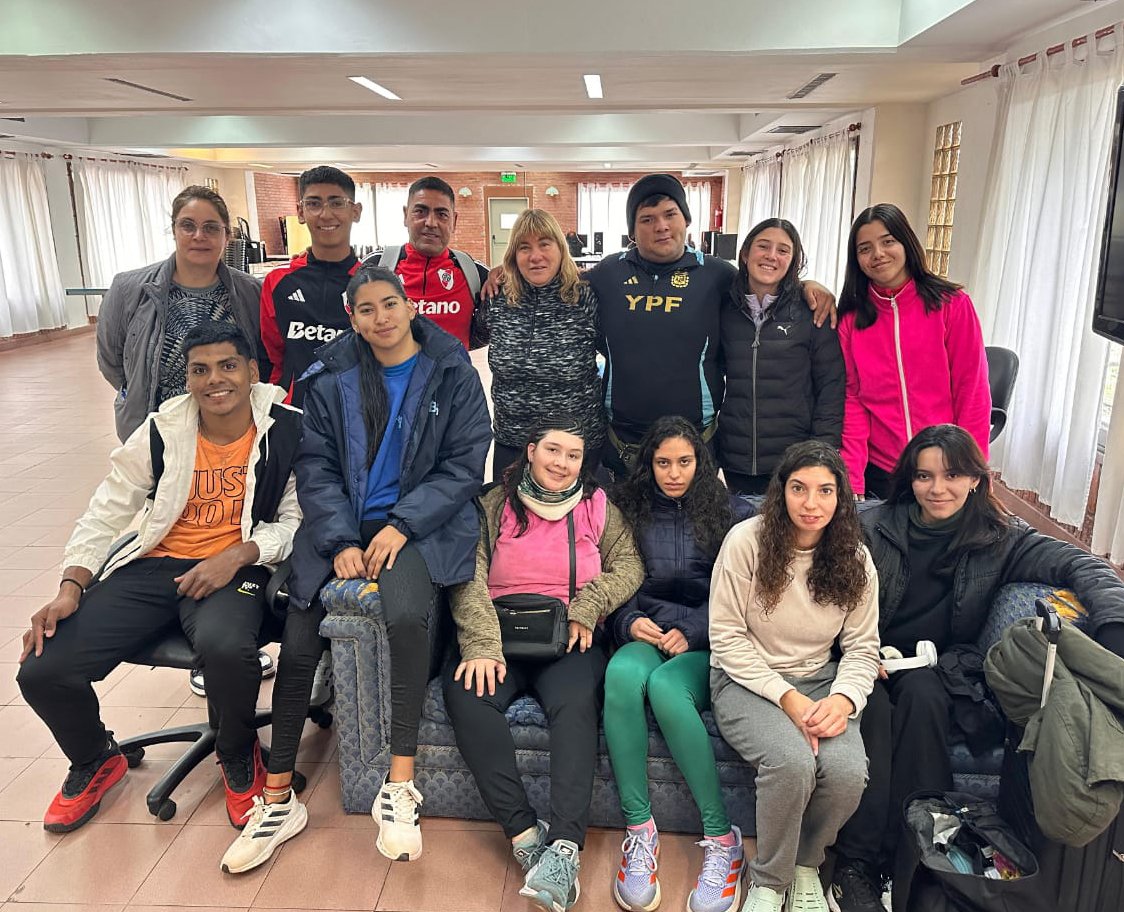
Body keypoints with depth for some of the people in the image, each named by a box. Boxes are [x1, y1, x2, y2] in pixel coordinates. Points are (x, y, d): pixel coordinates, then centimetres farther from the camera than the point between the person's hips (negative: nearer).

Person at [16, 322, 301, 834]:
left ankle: (238, 757, -1)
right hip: (153, 565, 4)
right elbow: (105, 513, 6)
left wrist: (237, 556, -18)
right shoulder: (162, 431, 1)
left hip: (234, 568, -3)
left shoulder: (286, 431, -5)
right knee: (41, 670, -12)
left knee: (224, 646, -38)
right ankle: (95, 761, 24)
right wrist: (72, 587, -7)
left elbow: (295, 519, -3)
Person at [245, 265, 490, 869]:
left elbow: (465, 464, -3)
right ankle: (278, 799, 8)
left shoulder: (451, 373, 2)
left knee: (407, 615, -33)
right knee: (297, 643, -11)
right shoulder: (331, 378, 9)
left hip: (421, 525, -3)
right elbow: (316, 468, 5)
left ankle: (399, 786, -20)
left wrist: (402, 525, -14)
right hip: (341, 527, 3)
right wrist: (341, 542, -10)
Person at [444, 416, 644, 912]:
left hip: (569, 640, 0)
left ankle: (564, 846, -39)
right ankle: (525, 833, -28)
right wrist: (482, 646, -17)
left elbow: (629, 565, 7)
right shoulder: (494, 505, 9)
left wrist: (587, 607, -10)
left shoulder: (598, 506, 15)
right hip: (499, 635, 1)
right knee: (467, 695, -30)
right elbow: (470, 579, -2)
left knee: (575, 705, -32)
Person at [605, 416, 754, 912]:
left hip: (706, 645, -2)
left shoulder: (734, 514, 9)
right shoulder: (629, 512, 15)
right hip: (643, 637, 2)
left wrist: (692, 632, -10)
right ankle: (639, 830, -26)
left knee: (665, 685, -36)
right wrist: (630, 623, -6)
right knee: (622, 672, -35)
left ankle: (722, 839, -24)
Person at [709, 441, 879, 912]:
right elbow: (727, 637, -10)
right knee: (792, 763, -32)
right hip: (746, 680, -3)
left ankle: (807, 866, 8)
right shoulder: (746, 540, -12)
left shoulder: (854, 558, 0)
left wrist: (843, 699, -18)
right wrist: (786, 697, -18)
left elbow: (862, 646, 3)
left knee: (848, 770, -26)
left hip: (819, 679, 4)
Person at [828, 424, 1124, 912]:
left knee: (922, 696, -32)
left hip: (934, 670, 1)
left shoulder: (998, 538, 0)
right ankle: (855, 863, -22)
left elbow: (1080, 566, -9)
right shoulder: (873, 527, -4)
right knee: (876, 711, -32)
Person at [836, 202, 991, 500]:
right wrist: (852, 480, -9)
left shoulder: (952, 305, -3)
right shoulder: (851, 319, 2)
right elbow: (852, 400, -1)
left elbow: (972, 391, -4)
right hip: (878, 473, 1)